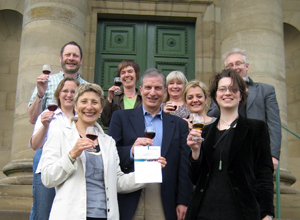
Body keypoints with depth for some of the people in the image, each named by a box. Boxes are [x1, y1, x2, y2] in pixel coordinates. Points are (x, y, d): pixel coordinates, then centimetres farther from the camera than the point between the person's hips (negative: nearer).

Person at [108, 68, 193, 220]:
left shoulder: (179, 125, 13)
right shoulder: (121, 117, 9)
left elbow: (184, 168, 9)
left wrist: (183, 202, 2)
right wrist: (131, 151, -17)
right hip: (130, 199, -1)